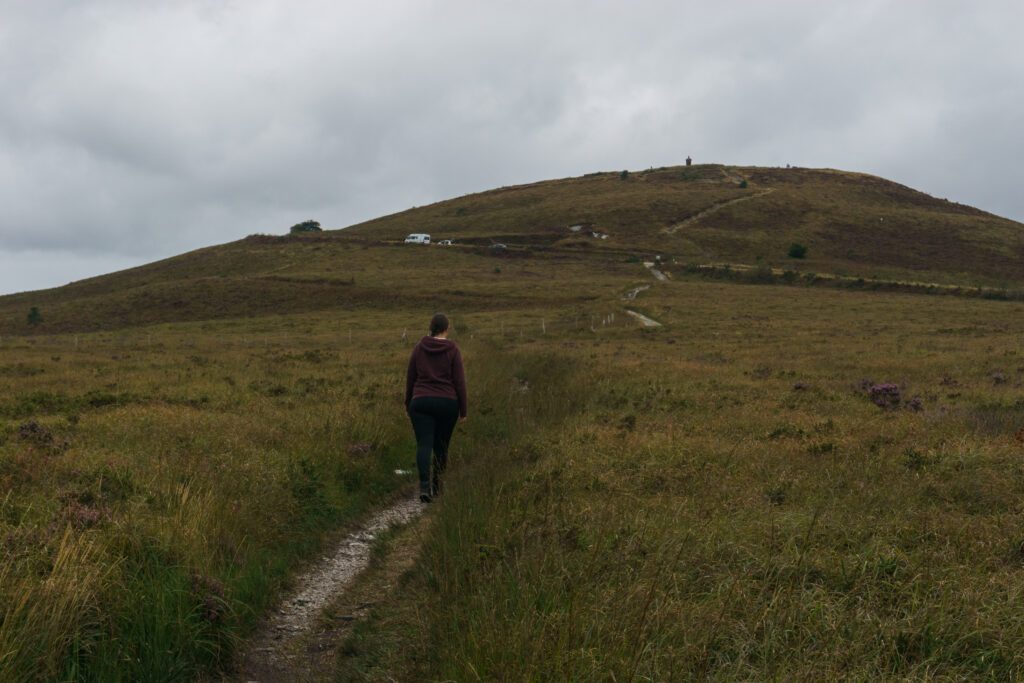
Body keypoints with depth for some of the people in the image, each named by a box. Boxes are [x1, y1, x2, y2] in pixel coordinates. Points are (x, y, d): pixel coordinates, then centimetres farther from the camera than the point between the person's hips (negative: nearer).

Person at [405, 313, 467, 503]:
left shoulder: (419, 347, 3)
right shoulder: (452, 349, -5)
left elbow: (410, 378, 7)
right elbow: (459, 381, -6)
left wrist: (408, 403, 18)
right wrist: (463, 410, 1)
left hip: (421, 403, 1)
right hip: (447, 403, 0)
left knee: (424, 445, -7)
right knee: (441, 446, 15)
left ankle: (424, 485, -27)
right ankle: (437, 486, 23)